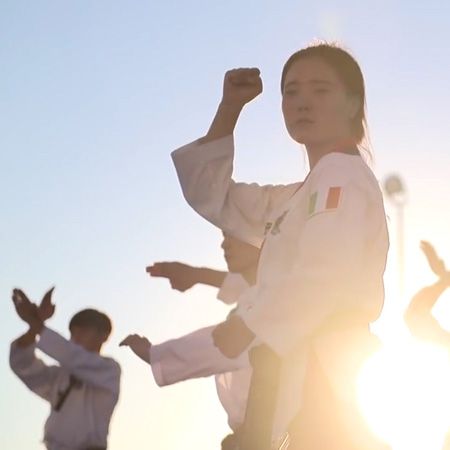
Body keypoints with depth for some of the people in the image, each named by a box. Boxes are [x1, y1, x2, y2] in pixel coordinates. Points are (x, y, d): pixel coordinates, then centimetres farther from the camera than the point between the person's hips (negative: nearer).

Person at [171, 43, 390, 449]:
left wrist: (247, 326, -10)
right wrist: (230, 108, 16)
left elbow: (324, 275, -20)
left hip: (330, 375, -10)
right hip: (306, 374, 10)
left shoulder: (342, 175, -5)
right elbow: (212, 196, 26)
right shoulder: (303, 195, 25)